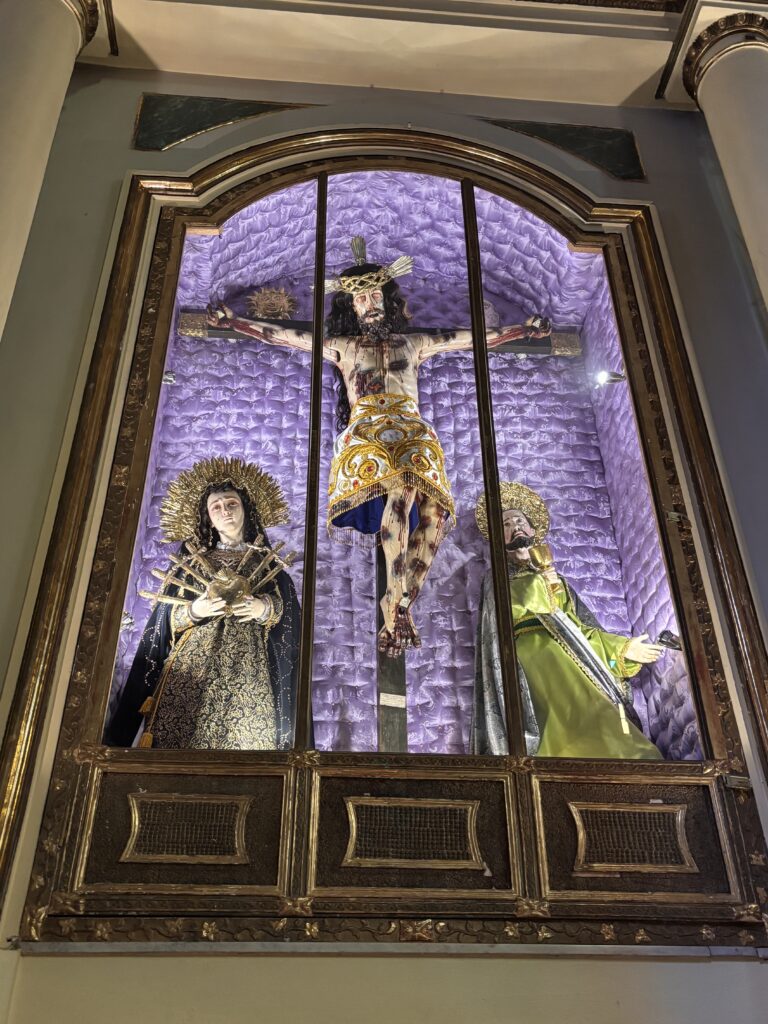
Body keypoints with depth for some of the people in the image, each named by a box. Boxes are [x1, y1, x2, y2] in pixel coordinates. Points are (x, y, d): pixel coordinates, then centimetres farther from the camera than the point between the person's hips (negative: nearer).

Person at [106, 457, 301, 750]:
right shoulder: (191, 560, 16)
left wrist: (264, 608, -11)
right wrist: (193, 611, -8)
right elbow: (168, 618, 11)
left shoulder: (266, 561, 15)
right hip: (194, 665, 1)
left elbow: (287, 610, 9)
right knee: (183, 737, -12)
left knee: (245, 738, -13)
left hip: (248, 668, 0)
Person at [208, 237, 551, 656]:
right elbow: (277, 334, 18)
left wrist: (520, 330, 23)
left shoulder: (413, 344, 25)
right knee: (404, 490, -34)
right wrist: (234, 322, 10)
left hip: (413, 434, 2)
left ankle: (400, 606, -18)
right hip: (365, 434, -2)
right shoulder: (341, 347, 21)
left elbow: (476, 338, 26)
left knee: (435, 512, -25)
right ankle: (396, 605, -31)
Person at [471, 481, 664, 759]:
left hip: (571, 655, 5)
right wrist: (541, 582, 9)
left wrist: (622, 648, 15)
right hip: (534, 653, -4)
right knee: (575, 725, -28)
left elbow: (581, 626, 25)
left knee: (598, 722, -19)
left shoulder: (555, 577, 33)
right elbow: (509, 604, -3)